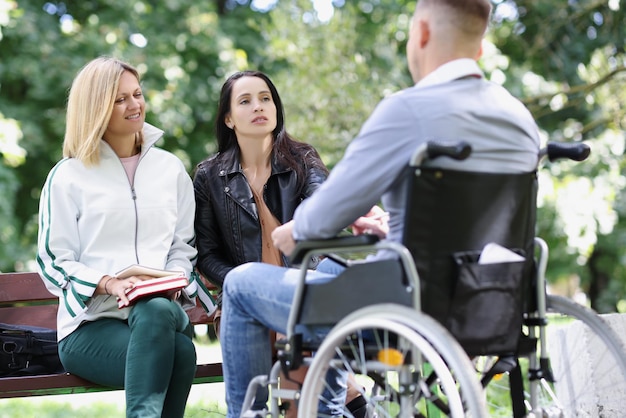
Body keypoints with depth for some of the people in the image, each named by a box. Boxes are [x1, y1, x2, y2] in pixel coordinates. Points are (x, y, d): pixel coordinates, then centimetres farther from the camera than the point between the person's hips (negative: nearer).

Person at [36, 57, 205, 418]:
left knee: (156, 311, -39)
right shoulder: (68, 177, 8)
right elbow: (54, 262, 3)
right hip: (90, 323, -2)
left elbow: (184, 245, 18)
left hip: (163, 310, 2)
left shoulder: (170, 168, 19)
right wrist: (109, 284, -14)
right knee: (175, 351, -36)